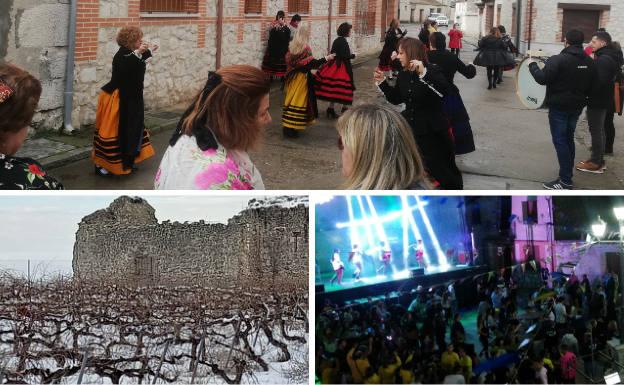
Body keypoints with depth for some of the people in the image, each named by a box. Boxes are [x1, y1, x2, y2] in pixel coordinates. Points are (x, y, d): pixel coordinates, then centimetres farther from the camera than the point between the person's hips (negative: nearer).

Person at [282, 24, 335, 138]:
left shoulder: (291, 46, 5)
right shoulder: (305, 47, -17)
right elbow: (312, 63, -21)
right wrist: (326, 59, -16)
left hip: (291, 77, 7)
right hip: (301, 78, -7)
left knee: (291, 99, 14)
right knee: (299, 101, -2)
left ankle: (287, 126, 21)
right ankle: (291, 128, -3)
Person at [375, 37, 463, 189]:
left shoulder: (432, 71, -15)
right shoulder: (403, 75, 5)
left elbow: (444, 91, -33)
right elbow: (396, 99, 15)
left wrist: (423, 73, -41)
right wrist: (382, 82, 4)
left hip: (433, 131, -6)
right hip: (411, 128, 7)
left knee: (442, 169, 2)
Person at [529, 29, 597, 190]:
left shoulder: (558, 60, -18)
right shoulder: (589, 62, 4)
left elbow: (542, 78, -22)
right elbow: (592, 86, 10)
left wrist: (532, 66, -6)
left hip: (559, 107, -7)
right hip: (577, 107, 7)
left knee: (560, 141, -4)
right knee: (569, 140, 17)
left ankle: (565, 181, -6)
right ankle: (567, 175, 22)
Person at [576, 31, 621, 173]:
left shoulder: (604, 60, -21)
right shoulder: (607, 57, 13)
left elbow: (597, 81, -28)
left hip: (597, 100, -11)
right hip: (602, 99, 11)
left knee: (596, 131, -5)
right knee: (599, 130, 17)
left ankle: (596, 163, 0)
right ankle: (599, 159, 26)